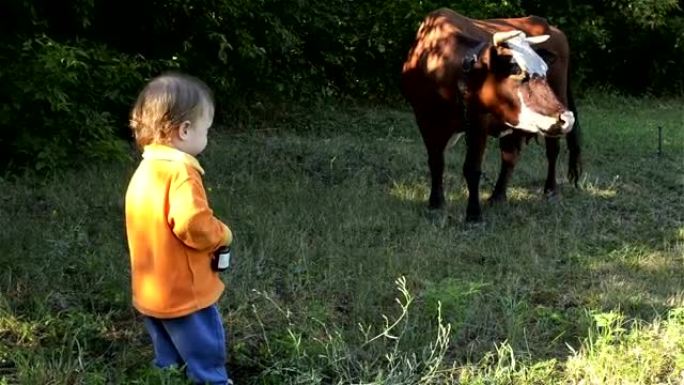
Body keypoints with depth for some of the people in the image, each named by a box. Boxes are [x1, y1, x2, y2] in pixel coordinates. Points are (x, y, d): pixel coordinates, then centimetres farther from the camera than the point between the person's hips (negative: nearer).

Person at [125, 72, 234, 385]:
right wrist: (223, 235, -10)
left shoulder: (146, 169, 6)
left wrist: (212, 235, 8)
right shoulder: (180, 171, -23)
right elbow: (193, 225, -30)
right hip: (184, 293, -9)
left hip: (151, 293, 9)